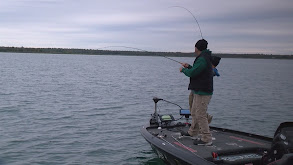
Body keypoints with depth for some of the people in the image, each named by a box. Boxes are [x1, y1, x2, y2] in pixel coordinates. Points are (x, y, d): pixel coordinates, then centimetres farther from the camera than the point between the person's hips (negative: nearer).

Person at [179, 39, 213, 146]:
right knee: (194, 113, 21)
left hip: (203, 93, -11)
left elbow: (192, 73, -22)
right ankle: (193, 132, 37)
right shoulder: (204, 58, 15)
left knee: (200, 115, -9)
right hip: (198, 91, 11)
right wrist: (189, 67, 28)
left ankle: (206, 139, -4)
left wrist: (183, 70, -4)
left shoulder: (202, 59, -19)